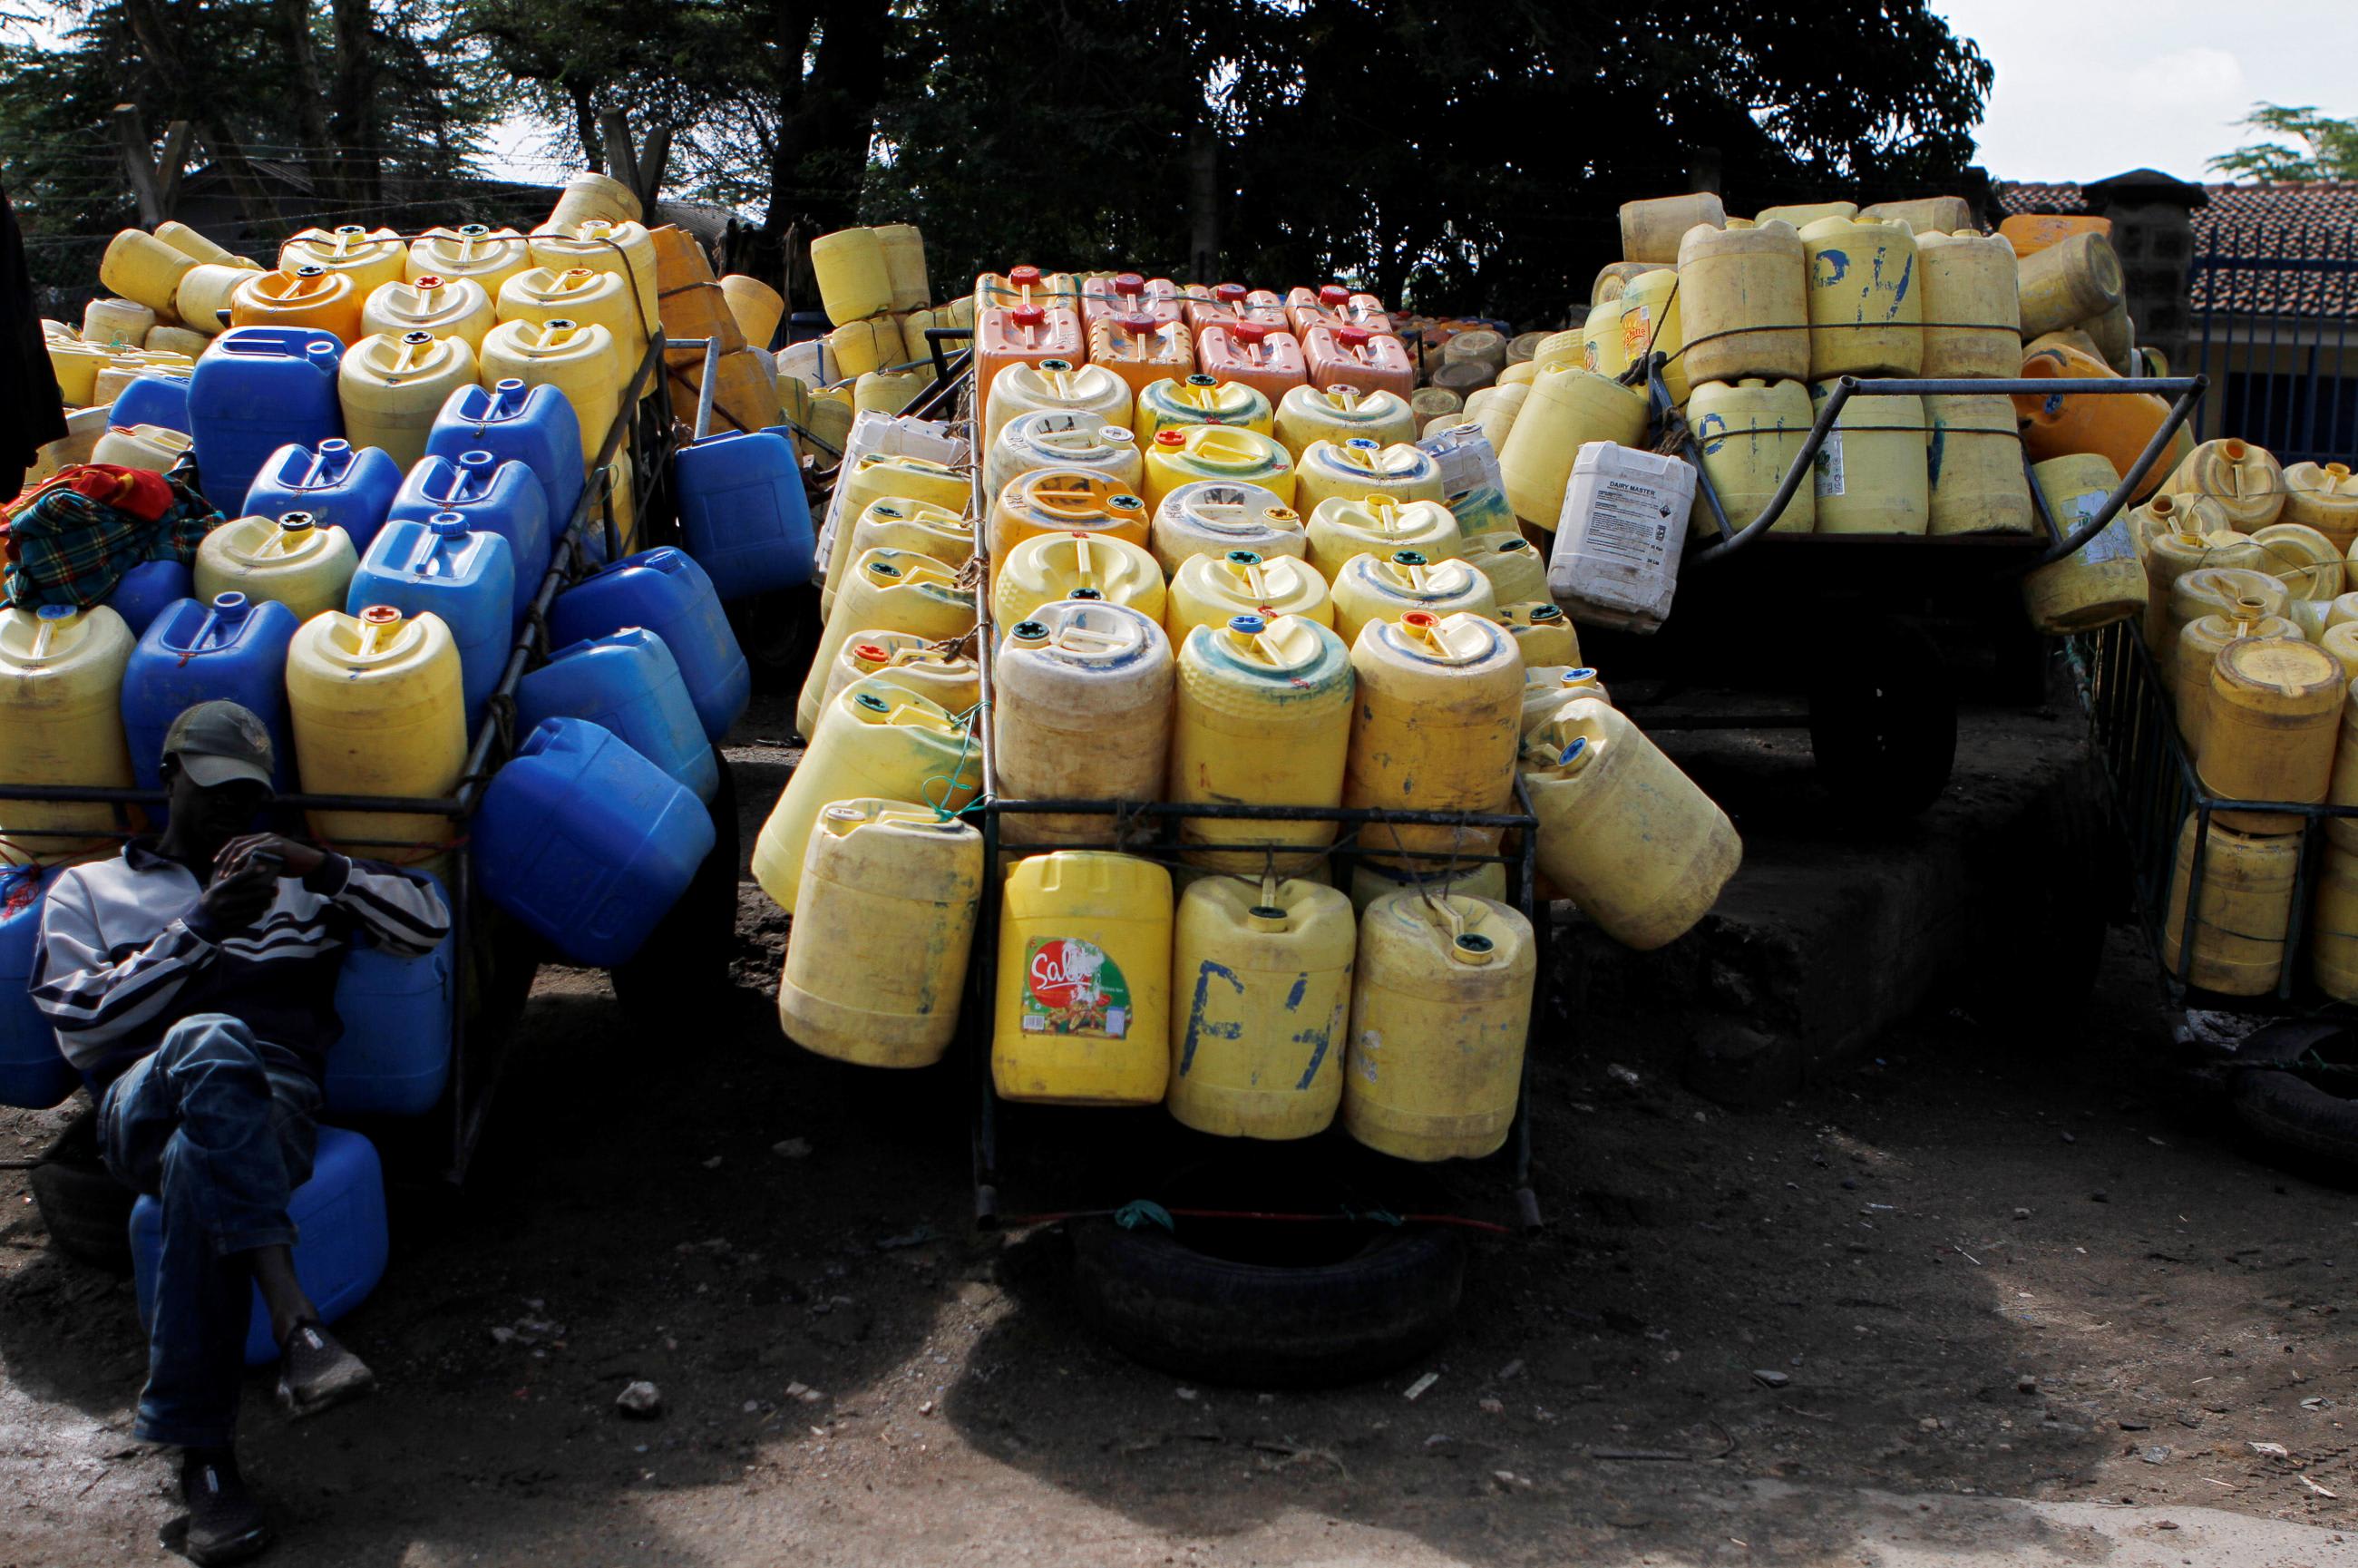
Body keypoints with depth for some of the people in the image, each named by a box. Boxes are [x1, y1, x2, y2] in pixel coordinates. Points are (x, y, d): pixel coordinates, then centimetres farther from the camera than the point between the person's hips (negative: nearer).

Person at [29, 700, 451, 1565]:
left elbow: (427, 923, 16)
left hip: (269, 1101, 1)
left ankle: (201, 1457, -39)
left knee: (201, 1170, -38)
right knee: (212, 1041, -40)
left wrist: (320, 868, 1)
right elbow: (82, 1029, 10)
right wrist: (201, 928, 0)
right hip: (142, 1105, -1)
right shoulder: (86, 890, 28)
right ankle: (297, 1326, -50)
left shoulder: (296, 880, 30)